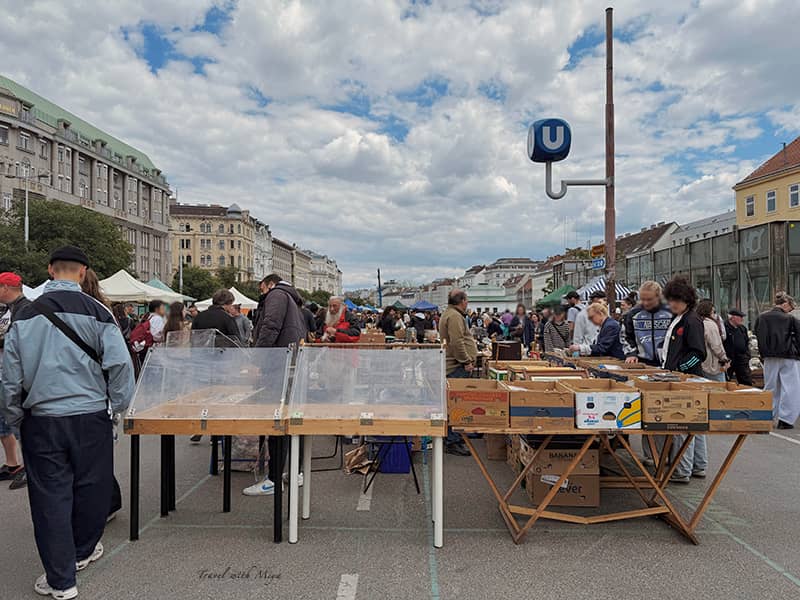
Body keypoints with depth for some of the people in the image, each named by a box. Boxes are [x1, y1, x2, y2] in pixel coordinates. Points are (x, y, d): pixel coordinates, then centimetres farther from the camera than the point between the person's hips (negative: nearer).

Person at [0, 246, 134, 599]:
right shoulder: (96, 313, -9)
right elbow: (120, 365, -12)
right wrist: (116, 406, 3)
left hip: (40, 420, 2)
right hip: (90, 416, -2)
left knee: (50, 495, 10)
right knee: (91, 487, 17)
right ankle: (82, 552, 38)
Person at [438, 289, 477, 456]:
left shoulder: (451, 314, 22)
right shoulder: (454, 316, -14)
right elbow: (457, 343, -23)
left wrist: (467, 360, 26)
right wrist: (466, 361, -17)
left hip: (457, 367, 11)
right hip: (457, 368, -11)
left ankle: (454, 438, 22)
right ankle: (452, 442, -5)